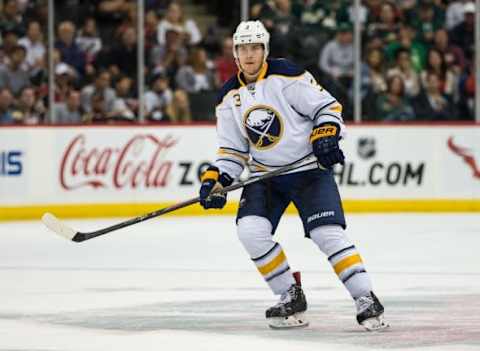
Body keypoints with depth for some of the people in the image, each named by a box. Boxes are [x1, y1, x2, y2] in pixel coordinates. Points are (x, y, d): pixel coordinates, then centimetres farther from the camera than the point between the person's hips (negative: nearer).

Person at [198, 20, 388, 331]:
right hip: (264, 174, 5)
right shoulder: (230, 97, 4)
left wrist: (326, 136, -26)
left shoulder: (286, 76, -12)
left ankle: (367, 301, -11)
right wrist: (215, 180, -4)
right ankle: (292, 298, -2)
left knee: (327, 233, -19)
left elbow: (327, 106, -10)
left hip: (310, 168, -5)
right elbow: (233, 149, 9)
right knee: (250, 229, -17)